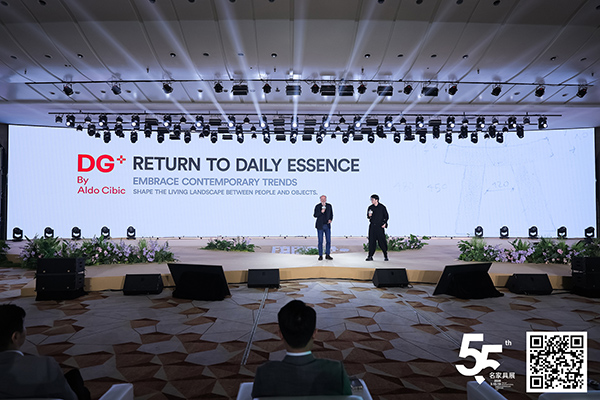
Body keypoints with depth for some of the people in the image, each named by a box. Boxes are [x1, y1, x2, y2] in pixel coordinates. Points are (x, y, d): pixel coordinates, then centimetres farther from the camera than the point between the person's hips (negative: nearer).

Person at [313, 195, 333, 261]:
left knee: (328, 241, 3)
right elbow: (315, 215, -6)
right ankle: (320, 256, 9)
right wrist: (321, 212, -21)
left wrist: (330, 219, -7)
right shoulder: (317, 206, -4)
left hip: (327, 226, 3)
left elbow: (331, 214, 13)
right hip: (320, 226, -3)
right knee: (320, 241, 0)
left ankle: (327, 255, 14)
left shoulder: (329, 206, 5)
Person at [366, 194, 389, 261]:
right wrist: (369, 216, -10)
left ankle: (385, 256, 11)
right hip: (372, 226, 3)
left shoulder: (382, 207, 0)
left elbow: (386, 216, 3)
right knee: (371, 241, 0)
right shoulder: (370, 207, 8)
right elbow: (368, 216, 13)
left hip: (380, 226, -3)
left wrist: (385, 223, -9)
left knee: (382, 241, -3)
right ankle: (370, 256, 4)